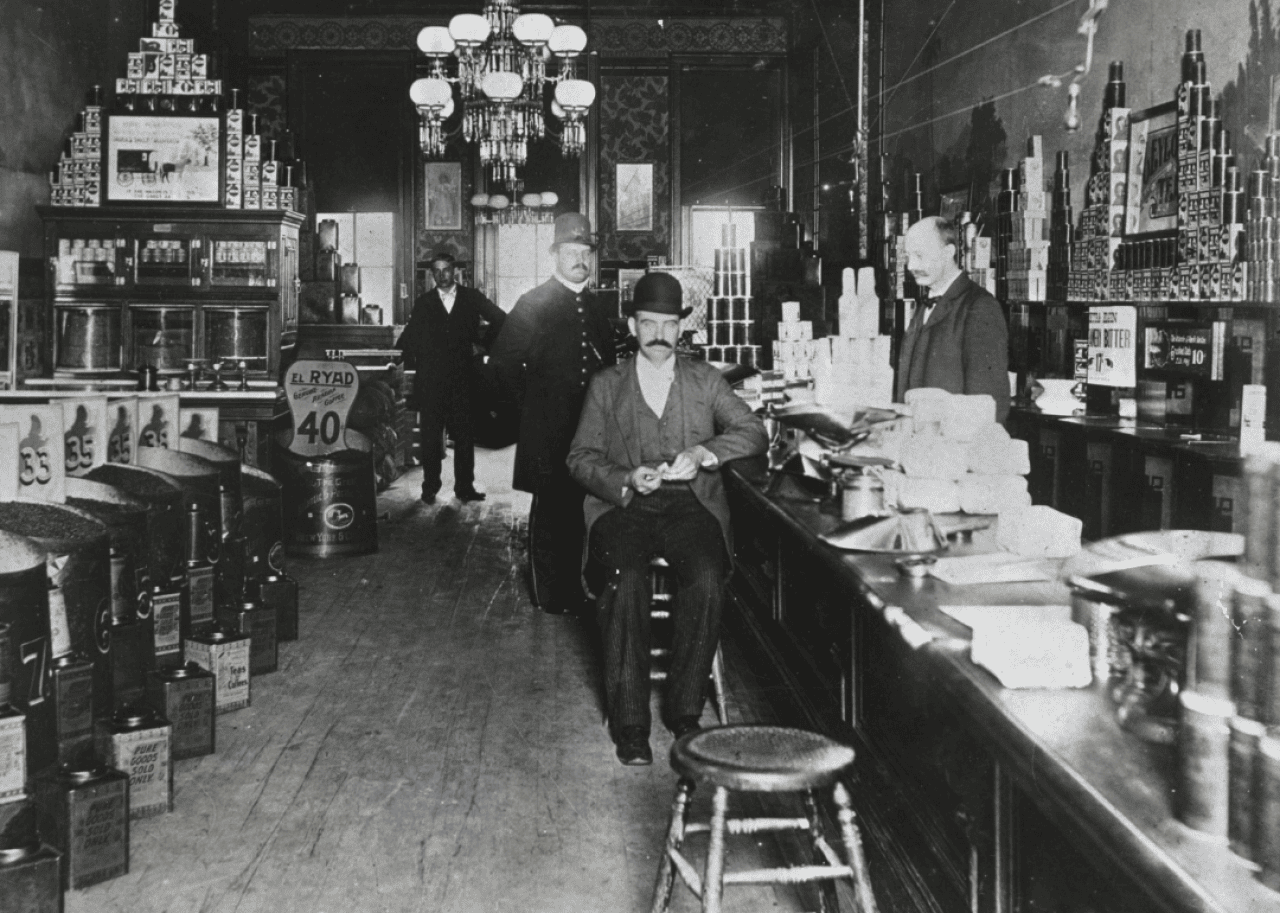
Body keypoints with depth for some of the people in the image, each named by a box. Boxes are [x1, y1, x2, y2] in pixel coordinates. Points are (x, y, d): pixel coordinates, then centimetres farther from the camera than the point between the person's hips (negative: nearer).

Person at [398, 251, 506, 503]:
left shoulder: (471, 298, 7)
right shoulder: (423, 303, 10)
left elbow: (500, 318, 12)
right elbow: (410, 336, 12)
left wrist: (484, 344, 7)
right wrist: (401, 359, -2)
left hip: (462, 377, 0)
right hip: (431, 380, 0)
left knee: (465, 435, 2)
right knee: (430, 436, 1)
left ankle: (465, 487, 8)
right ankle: (430, 487, 8)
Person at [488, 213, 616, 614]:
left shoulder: (596, 307, 14)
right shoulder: (532, 305, -2)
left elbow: (608, 365, 23)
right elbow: (503, 363, -1)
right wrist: (530, 404, -1)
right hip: (548, 431, -5)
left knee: (580, 510, 6)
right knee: (550, 511, 0)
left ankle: (575, 589, 16)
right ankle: (550, 595, 8)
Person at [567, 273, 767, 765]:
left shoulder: (705, 379, 17)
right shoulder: (606, 385, 17)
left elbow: (754, 433, 6)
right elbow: (581, 457, 8)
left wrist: (704, 452, -14)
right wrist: (627, 479, -12)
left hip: (689, 504, 1)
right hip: (623, 506, 0)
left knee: (707, 577, -31)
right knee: (627, 577, -31)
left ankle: (684, 709, -18)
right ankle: (629, 721, -25)